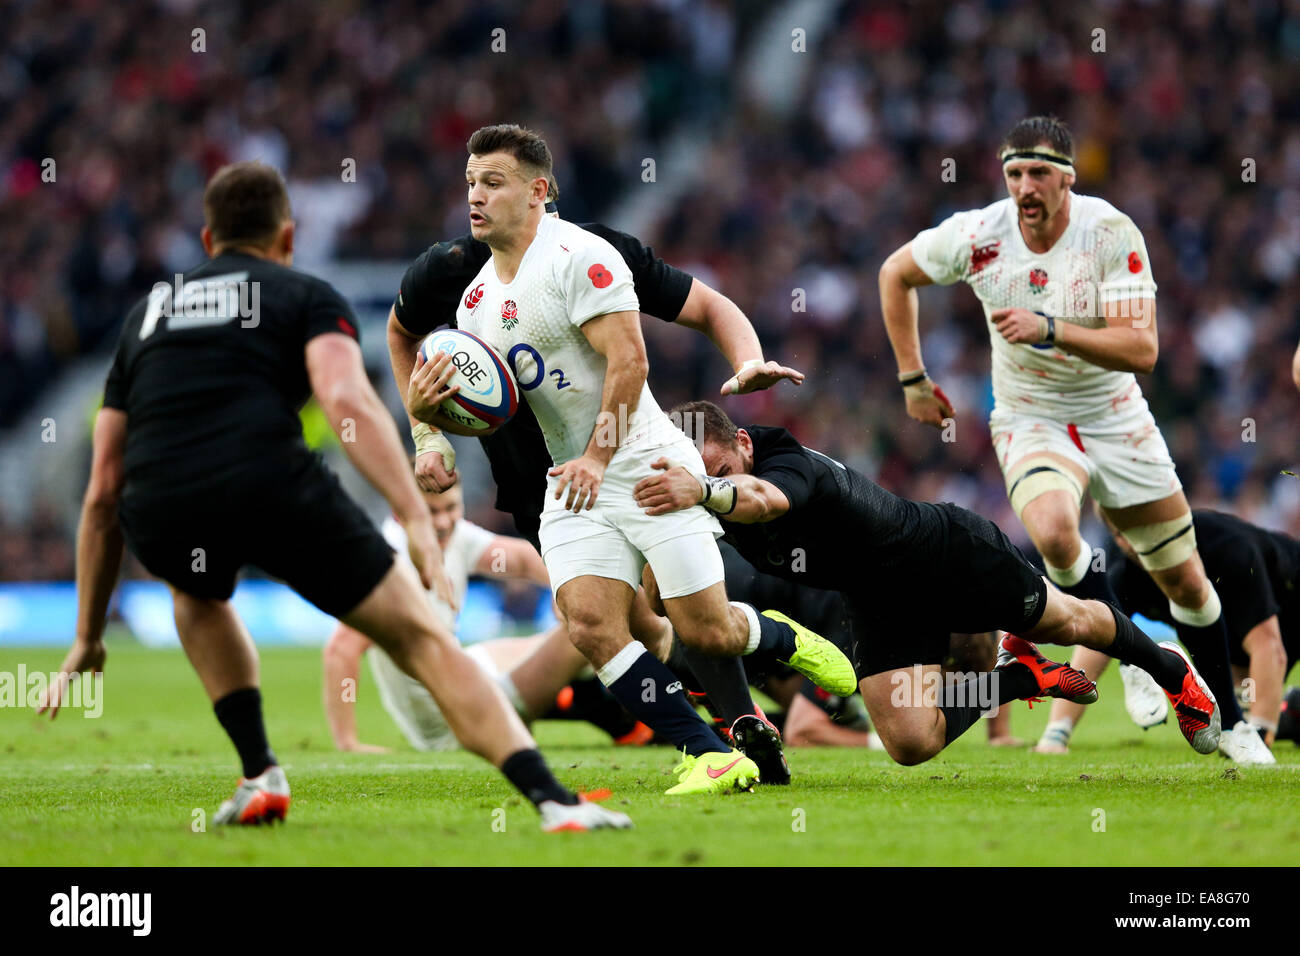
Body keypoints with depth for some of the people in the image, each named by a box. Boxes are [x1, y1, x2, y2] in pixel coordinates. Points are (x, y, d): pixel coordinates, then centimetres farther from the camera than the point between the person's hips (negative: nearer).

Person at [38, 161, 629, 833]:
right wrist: (416, 518, -11)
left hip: (159, 517, 3)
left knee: (198, 596, 40)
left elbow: (102, 495, 31)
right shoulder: (307, 297, 20)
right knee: (423, 641, 8)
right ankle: (552, 799, -8)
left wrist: (87, 638, 36)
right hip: (270, 488, -3)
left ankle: (260, 776, 25)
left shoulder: (148, 314, 32)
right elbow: (347, 401, -4)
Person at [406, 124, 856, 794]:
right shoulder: (477, 298, 12)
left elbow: (628, 359, -18)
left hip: (646, 462, -6)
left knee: (703, 631, -8)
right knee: (590, 625, -15)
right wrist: (429, 408, -6)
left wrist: (597, 458, -20)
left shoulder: (578, 255, -13)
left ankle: (784, 639, 28)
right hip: (571, 485, 7)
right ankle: (711, 757, -10)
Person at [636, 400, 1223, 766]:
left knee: (1070, 623, 19)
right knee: (910, 745, -10)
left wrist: (705, 491, -85)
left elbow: (766, 500, -65)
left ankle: (1171, 670, 52)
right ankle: (1024, 676, 17)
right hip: (880, 604, 6)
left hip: (951, 555, -6)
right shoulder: (707, 509, -18)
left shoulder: (786, 464, -40)